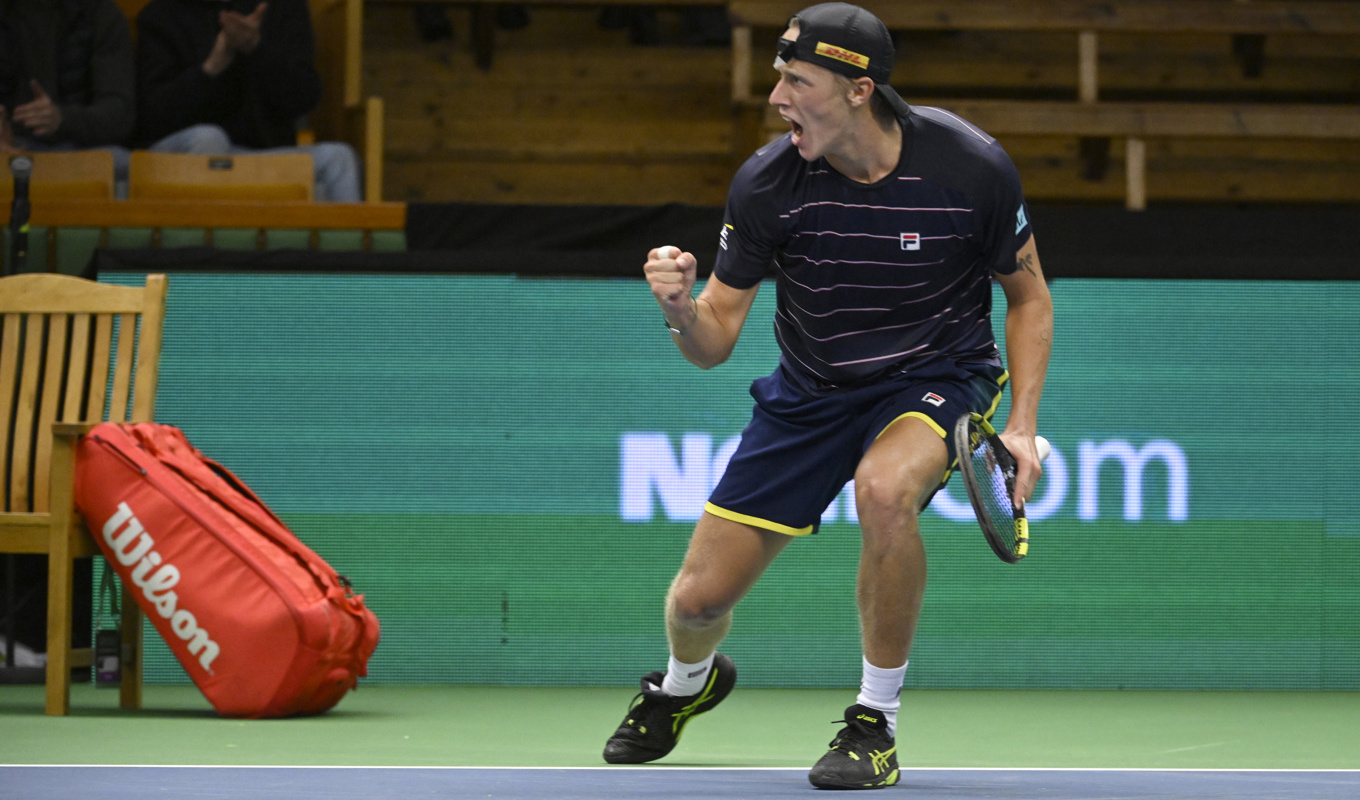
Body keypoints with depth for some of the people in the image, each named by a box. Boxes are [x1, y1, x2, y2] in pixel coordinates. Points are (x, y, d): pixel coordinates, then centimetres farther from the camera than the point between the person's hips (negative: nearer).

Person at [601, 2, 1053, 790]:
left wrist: (1021, 426, -13)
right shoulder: (767, 185, -17)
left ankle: (877, 724, -18)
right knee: (699, 597, 0)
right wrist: (681, 305, -33)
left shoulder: (971, 167, -20)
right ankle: (686, 682, 41)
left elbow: (1029, 296, -3)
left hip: (937, 376, -3)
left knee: (885, 488, -38)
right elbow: (713, 343, -10)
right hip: (810, 392, 3)